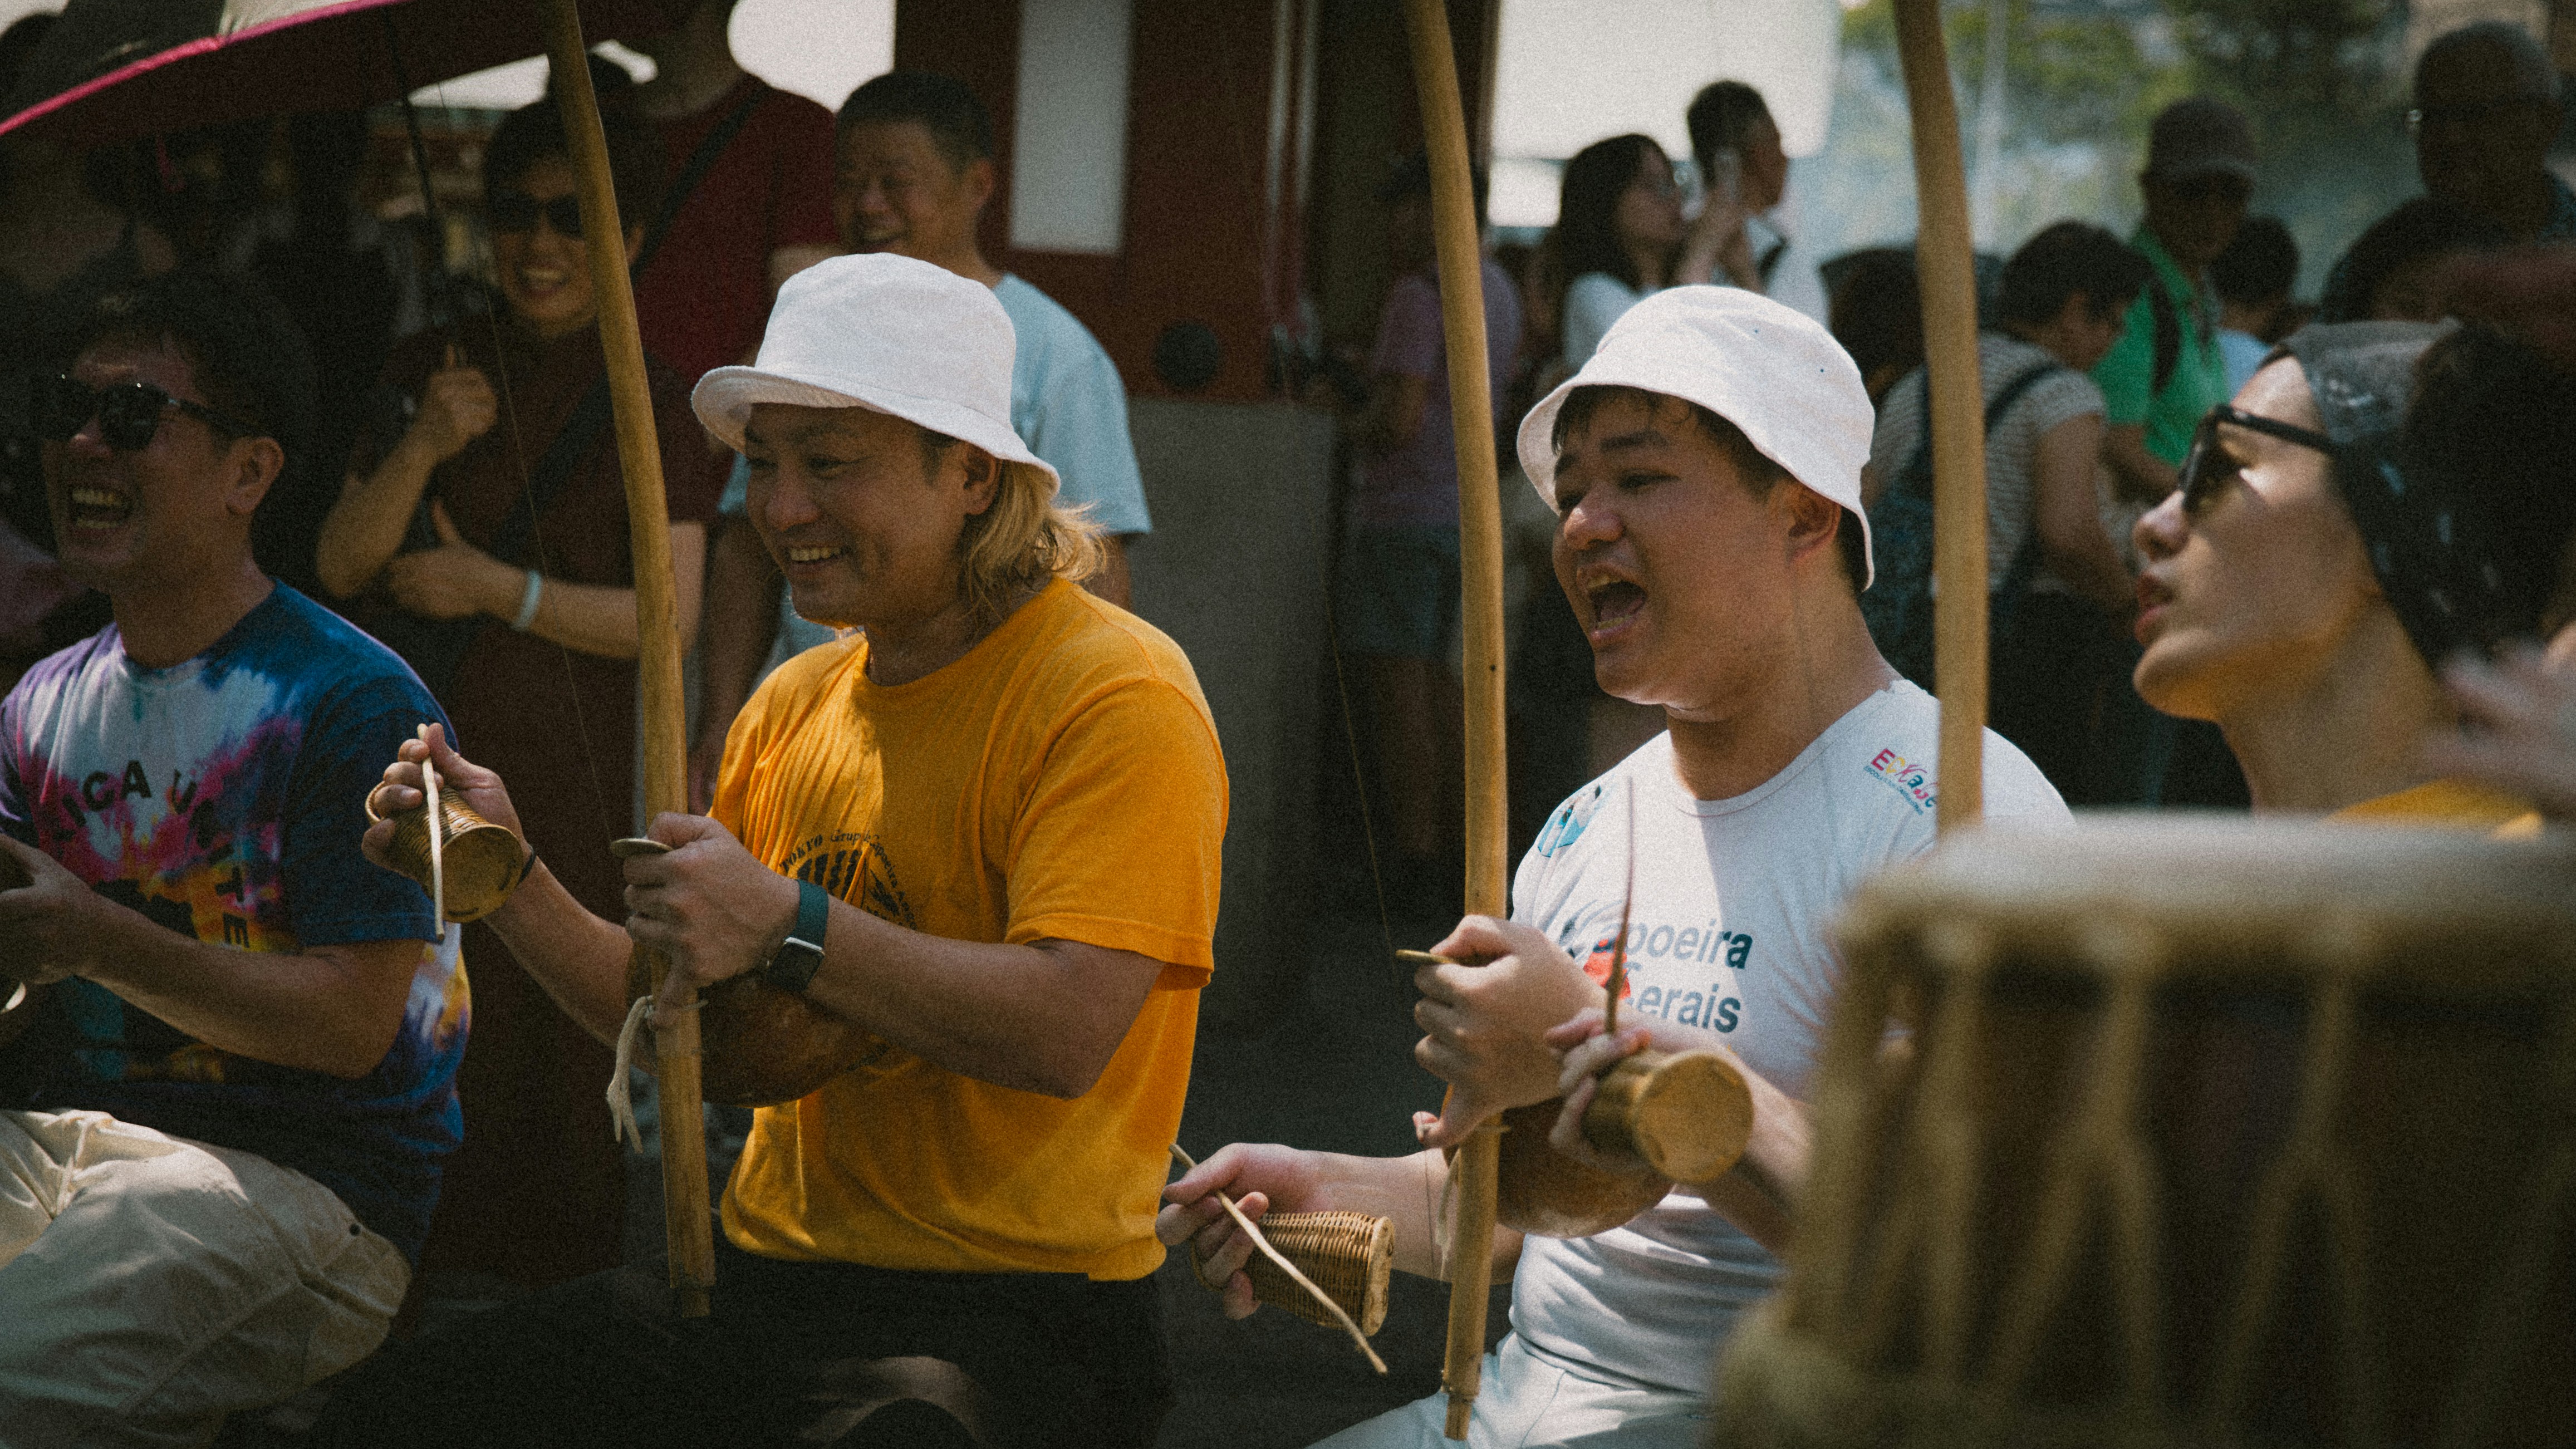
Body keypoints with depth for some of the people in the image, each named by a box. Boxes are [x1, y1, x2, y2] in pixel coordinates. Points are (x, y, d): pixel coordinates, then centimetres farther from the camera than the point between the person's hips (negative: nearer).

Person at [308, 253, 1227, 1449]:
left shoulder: (1116, 697, -9)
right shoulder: (795, 705, 16)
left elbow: (1069, 1028, -21)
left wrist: (786, 928, -24)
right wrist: (511, 885, 3)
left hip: (1016, 1307, -7)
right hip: (763, 1279, 7)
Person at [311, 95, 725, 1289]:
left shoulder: (653, 409, 2)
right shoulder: (423, 376, 12)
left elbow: (667, 617, -4)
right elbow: (340, 565, 5)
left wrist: (499, 588, -8)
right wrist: (421, 450, -10)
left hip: (563, 782, -3)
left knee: (539, 1044, -6)